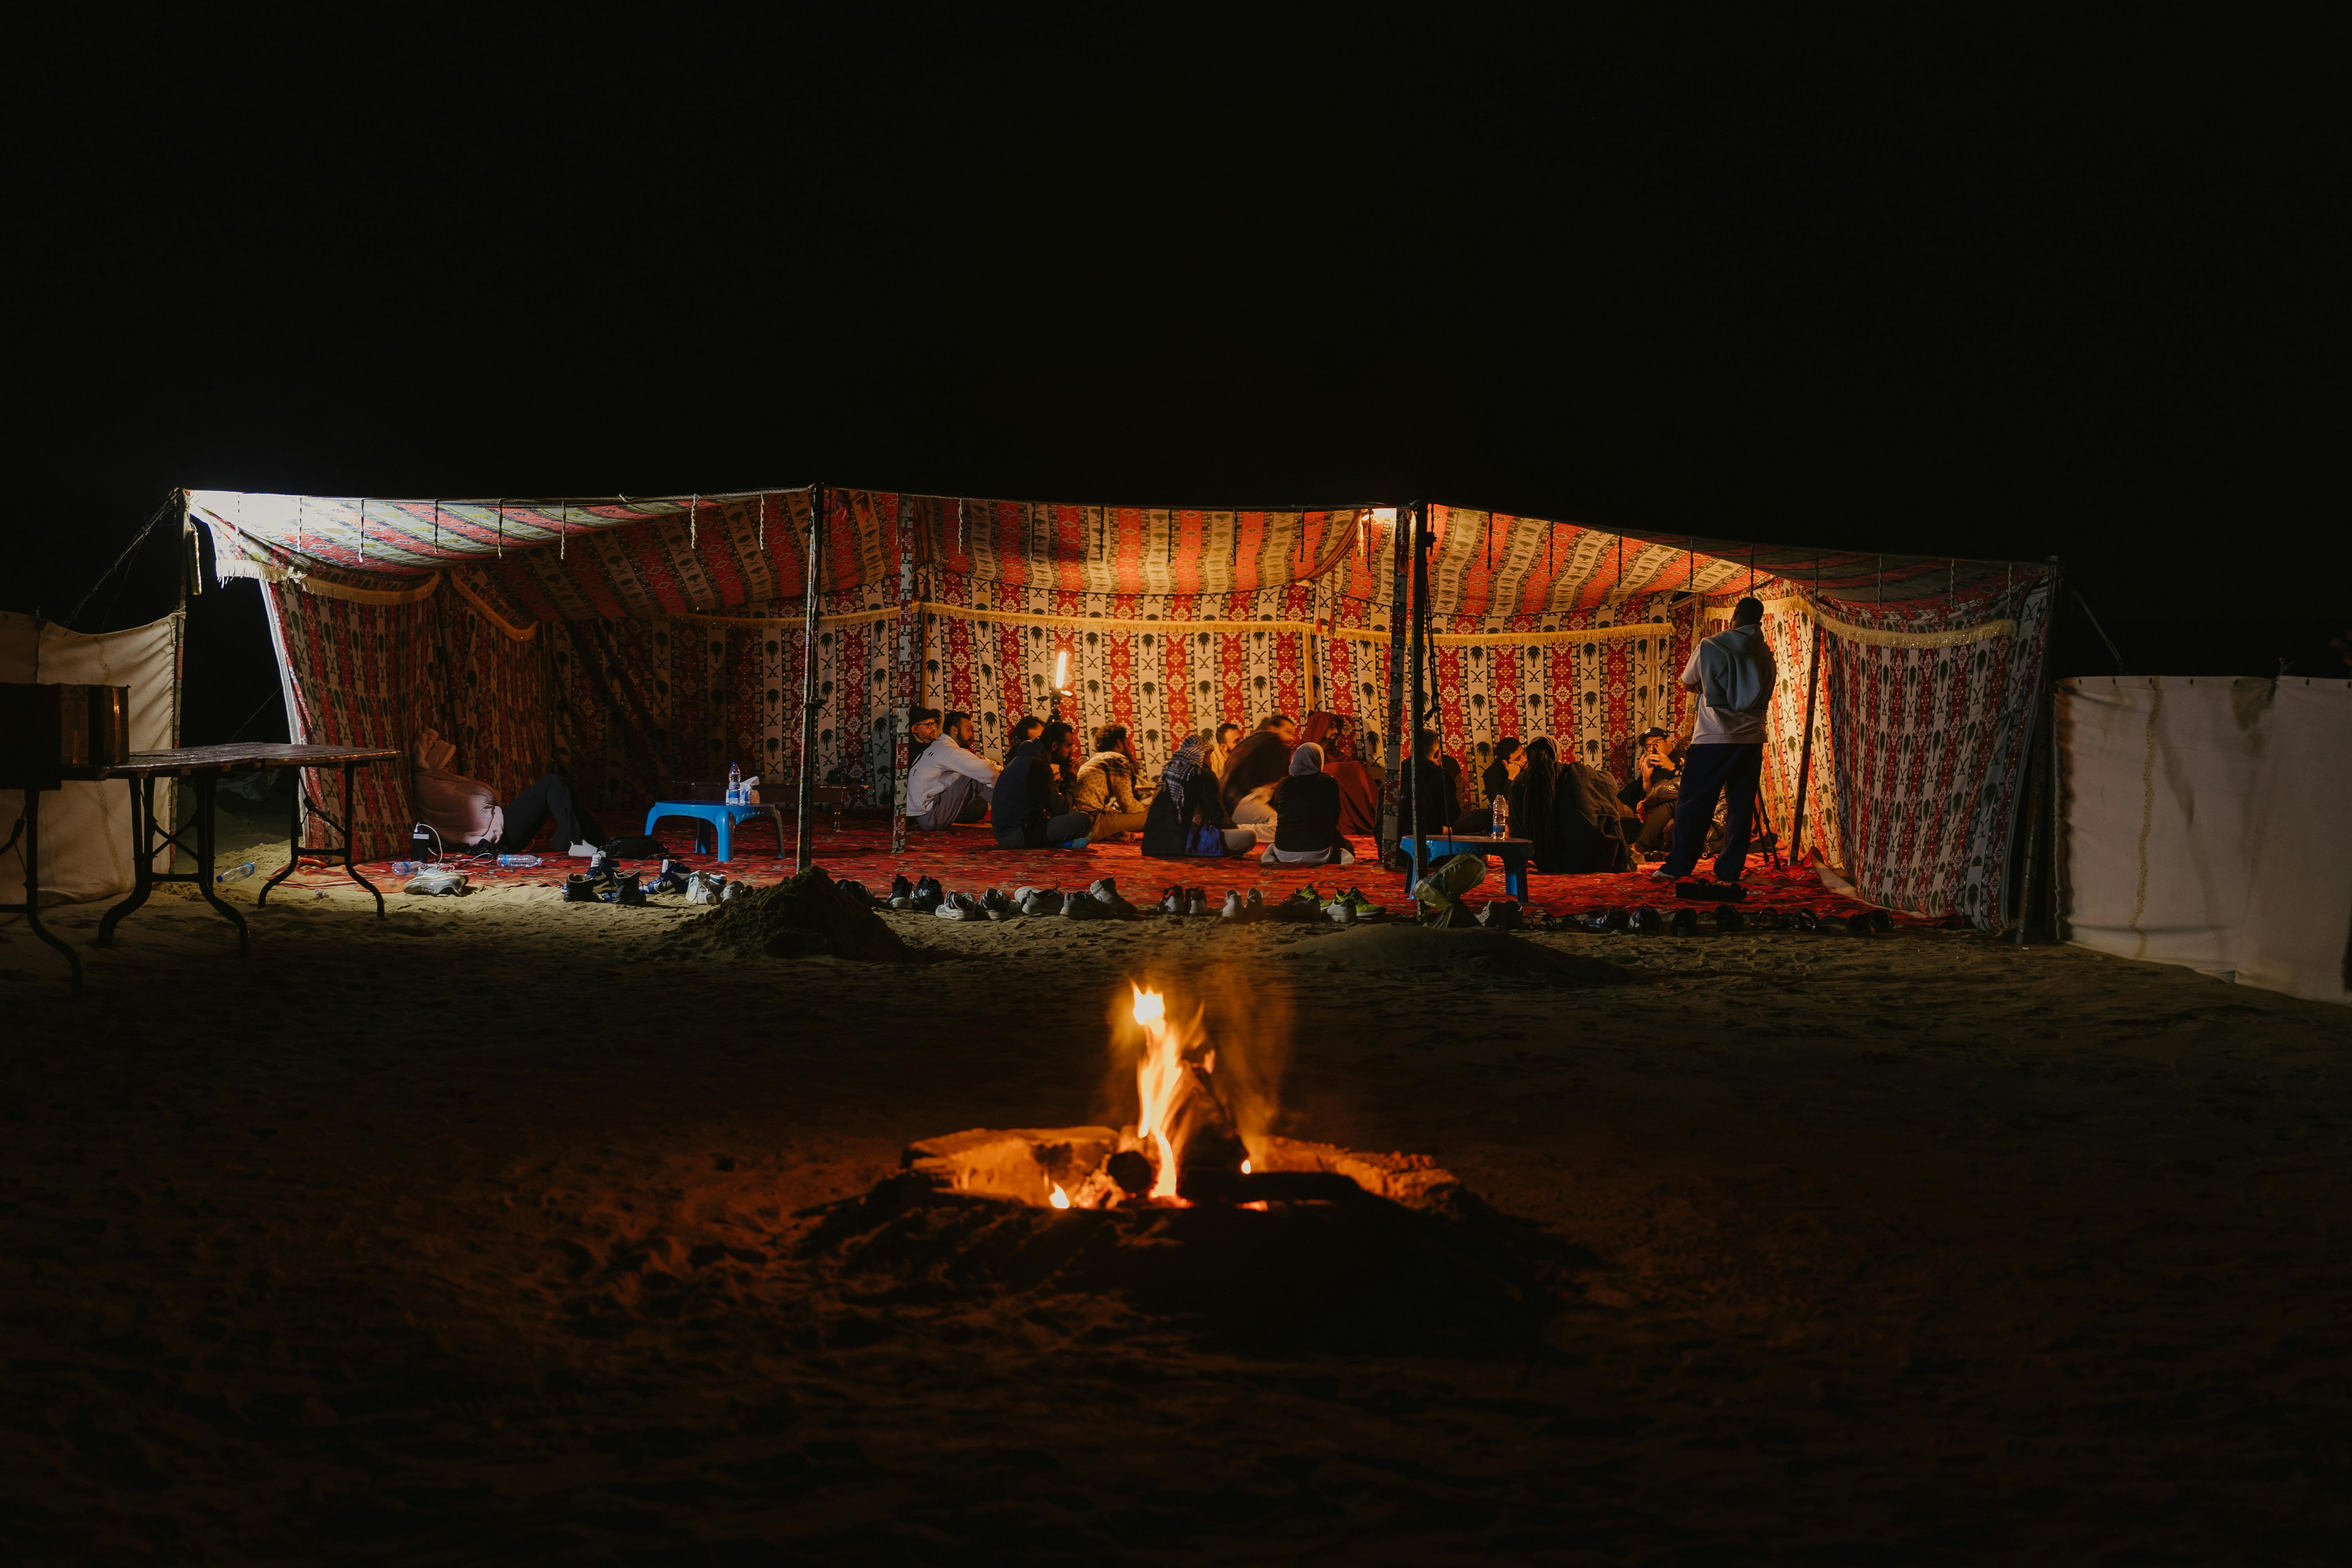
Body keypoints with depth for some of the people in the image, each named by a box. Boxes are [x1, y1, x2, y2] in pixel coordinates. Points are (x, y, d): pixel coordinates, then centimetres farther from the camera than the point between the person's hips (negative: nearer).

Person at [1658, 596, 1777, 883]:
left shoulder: (1711, 647, -5)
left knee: (1694, 804, 1)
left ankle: (1677, 867, 1)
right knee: (1741, 806, 8)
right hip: (1752, 739, 4)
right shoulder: (1765, 654, 6)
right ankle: (1730, 870, 9)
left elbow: (1687, 683, 11)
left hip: (1713, 739, -4)